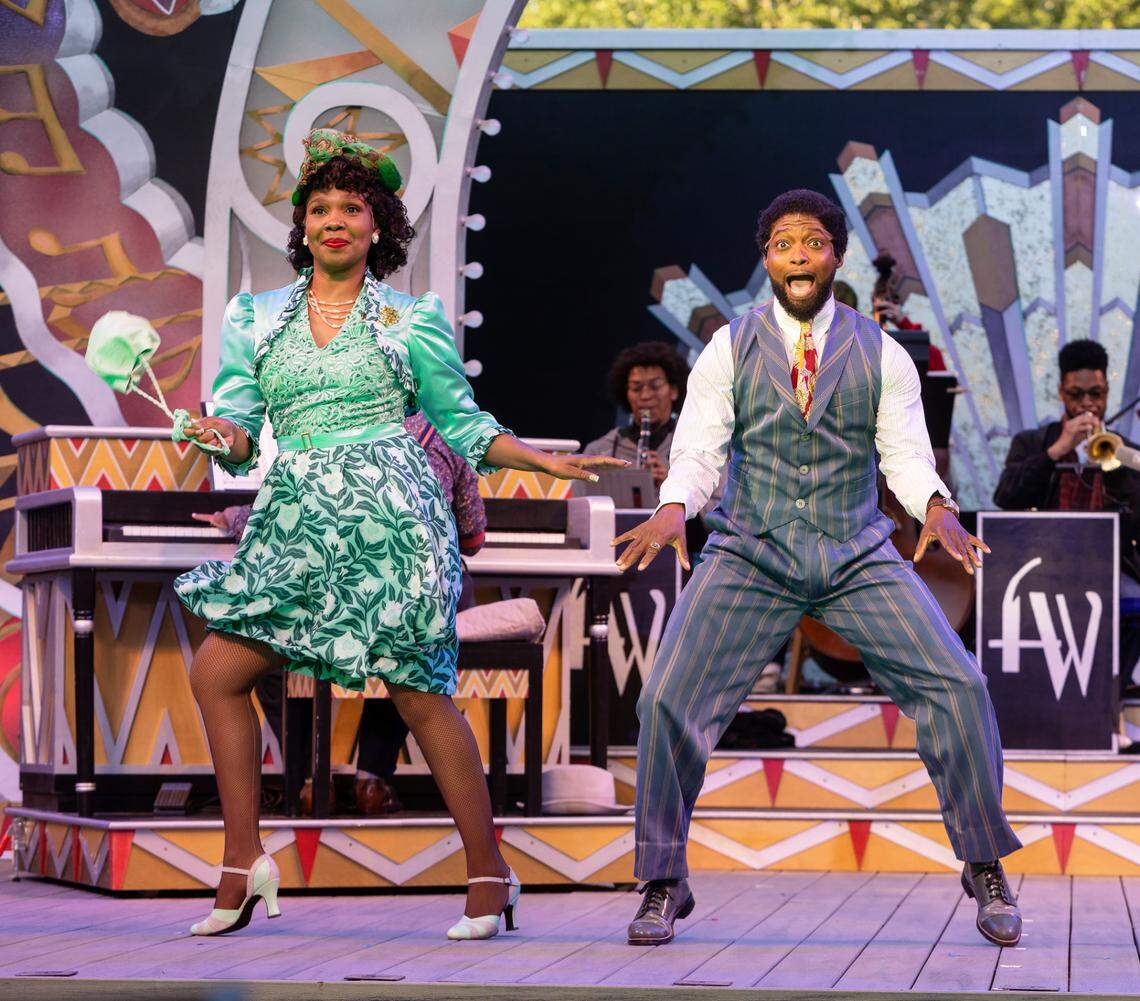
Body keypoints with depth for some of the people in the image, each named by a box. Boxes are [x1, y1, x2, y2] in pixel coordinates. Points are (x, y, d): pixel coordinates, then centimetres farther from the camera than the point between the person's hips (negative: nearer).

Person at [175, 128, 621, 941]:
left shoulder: (413, 319, 8)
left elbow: (464, 426, 12)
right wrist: (227, 436, -17)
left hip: (390, 513, -4)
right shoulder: (257, 318, 14)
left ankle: (490, 874, 1)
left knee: (420, 692, -8)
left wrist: (549, 461, 1)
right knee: (216, 673, -6)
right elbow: (239, 426, 7)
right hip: (296, 519, 4)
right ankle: (244, 863, 3)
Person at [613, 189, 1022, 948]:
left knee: (958, 687, -13)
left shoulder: (880, 354, 5)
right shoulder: (729, 350, 4)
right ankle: (664, 883, 2)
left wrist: (935, 505, -24)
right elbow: (698, 450, -2)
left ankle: (986, 870, 4)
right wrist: (675, 507, -25)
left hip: (857, 554, 1)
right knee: (669, 701, -15)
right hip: (751, 554, -1)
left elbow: (906, 452, -2)